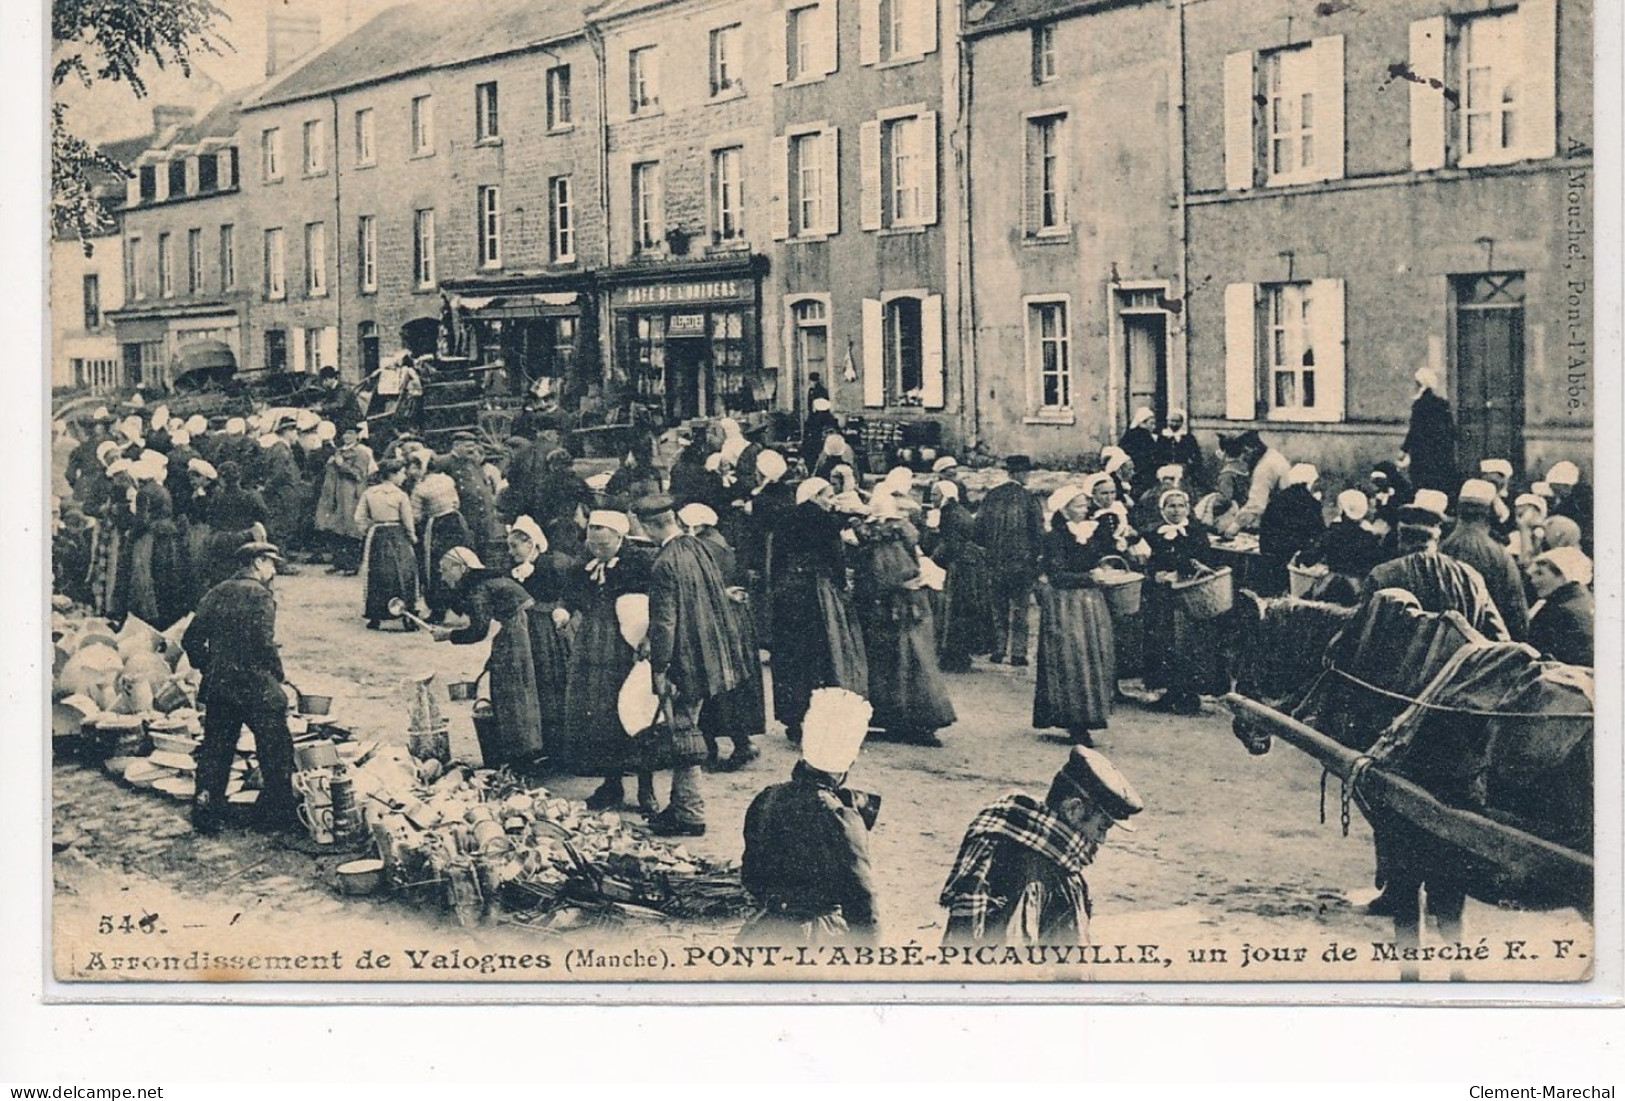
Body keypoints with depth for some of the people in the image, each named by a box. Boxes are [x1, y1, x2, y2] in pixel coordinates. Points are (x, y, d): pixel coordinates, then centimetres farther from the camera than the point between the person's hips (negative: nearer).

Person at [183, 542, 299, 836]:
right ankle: (277, 813, 9)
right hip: (254, 685, -7)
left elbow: (191, 640, 10)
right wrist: (277, 675, -5)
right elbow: (264, 643, -19)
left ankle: (206, 813, 12)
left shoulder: (215, 594, 11)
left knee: (215, 750, 13)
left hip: (216, 686, 7)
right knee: (276, 750, 5)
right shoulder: (259, 594, -10)